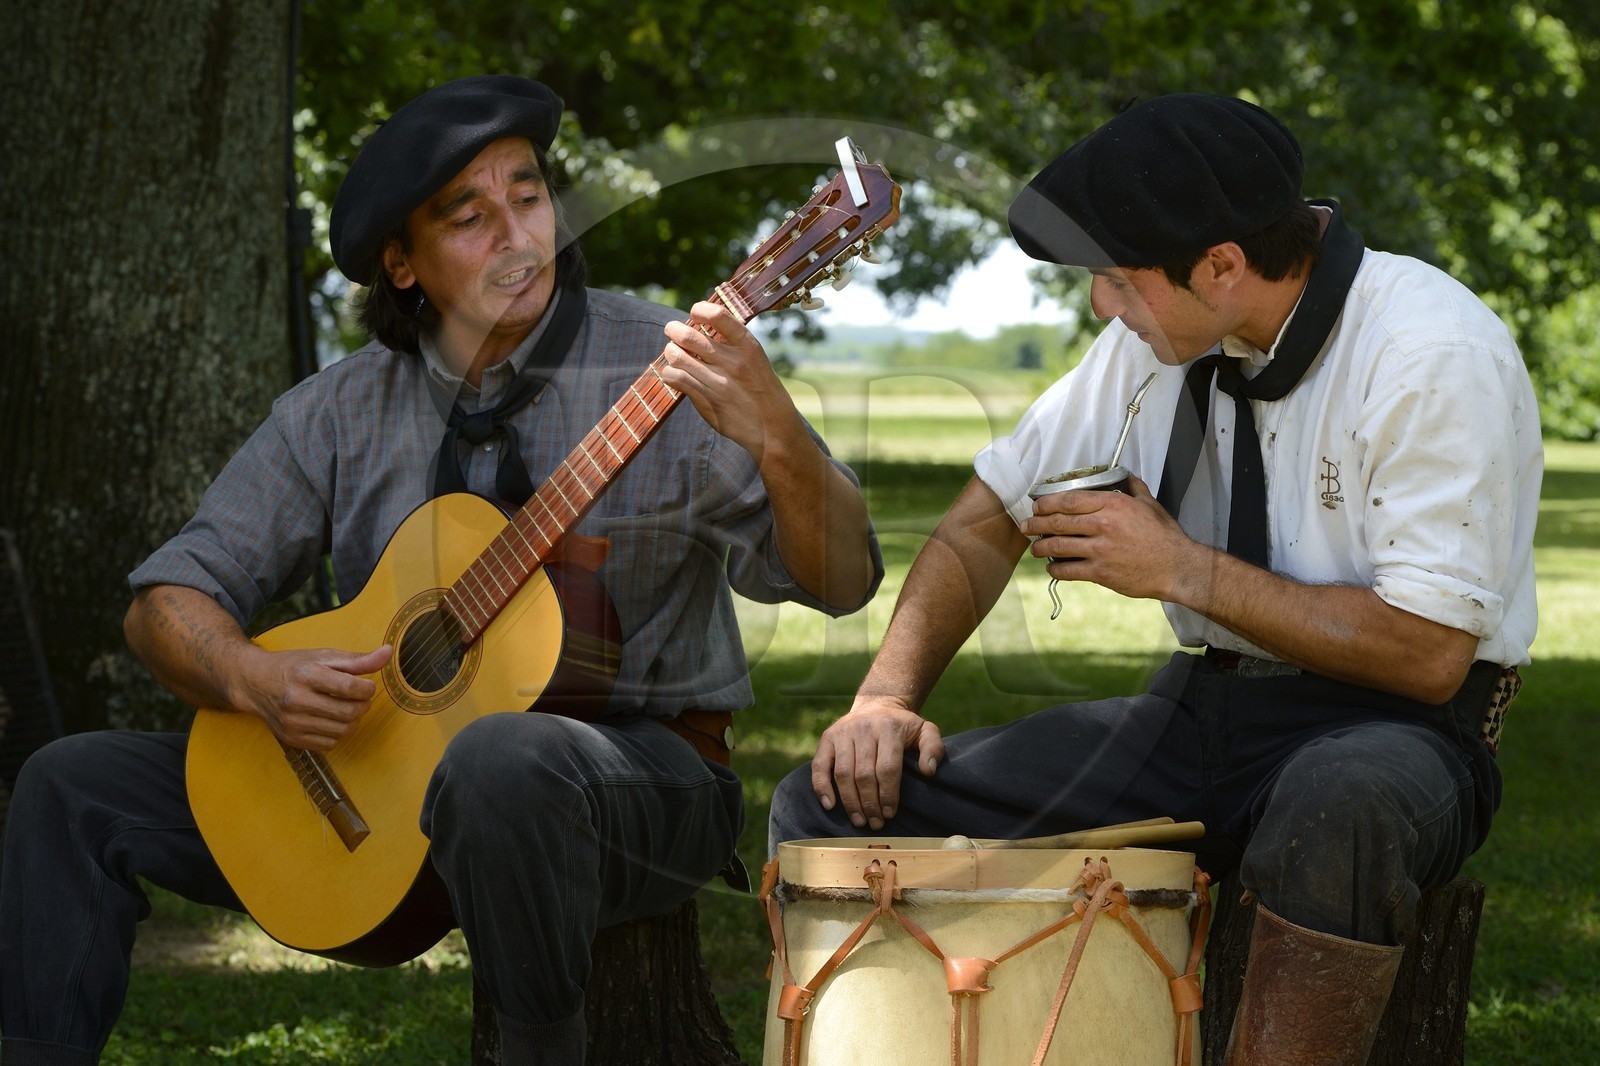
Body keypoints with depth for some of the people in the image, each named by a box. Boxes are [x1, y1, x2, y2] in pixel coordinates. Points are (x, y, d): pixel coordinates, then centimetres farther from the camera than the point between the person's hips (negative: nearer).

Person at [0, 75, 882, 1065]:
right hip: (375, 772, 5)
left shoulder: (661, 370, -9)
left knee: (499, 761, -39)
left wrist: (773, 435, -37)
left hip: (642, 773, -4)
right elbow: (170, 599, 6)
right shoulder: (341, 413, 4)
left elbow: (842, 581, -17)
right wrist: (255, 678, -16)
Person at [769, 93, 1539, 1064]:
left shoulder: (1432, 354, -18)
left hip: (1389, 732, -6)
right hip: (1198, 710, 6)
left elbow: (1427, 654, -21)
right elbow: (991, 517, 12)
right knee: (835, 807, -10)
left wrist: (1179, 568, -17)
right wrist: (889, 693, -5)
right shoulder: (1157, 340, 3)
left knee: (1339, 804, -44)